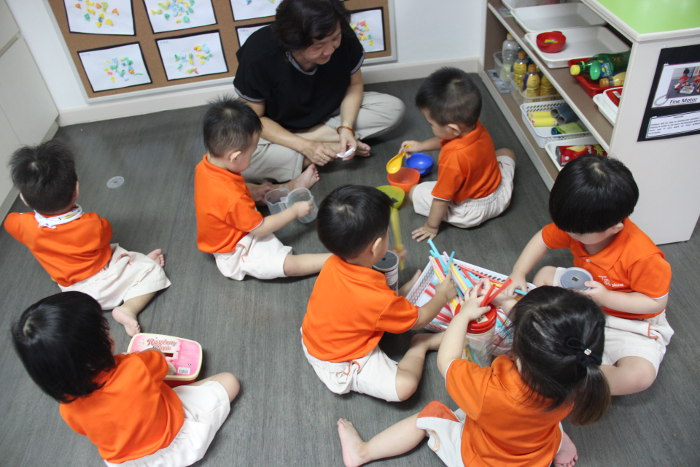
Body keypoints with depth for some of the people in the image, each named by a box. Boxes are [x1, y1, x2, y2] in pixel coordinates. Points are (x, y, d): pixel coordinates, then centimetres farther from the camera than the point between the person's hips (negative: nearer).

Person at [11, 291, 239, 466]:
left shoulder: (69, 410, -24)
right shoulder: (137, 366, -37)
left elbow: (86, 430, 0)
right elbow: (161, 361, -11)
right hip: (177, 443, -4)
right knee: (229, 381, 8)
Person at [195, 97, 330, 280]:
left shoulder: (205, 165, -15)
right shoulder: (232, 198, -41)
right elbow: (259, 229, -25)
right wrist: (294, 211, -17)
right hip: (235, 253, -9)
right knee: (290, 264, -16)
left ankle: (295, 185, 44)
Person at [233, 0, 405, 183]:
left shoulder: (345, 39, -23)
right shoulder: (258, 54, -30)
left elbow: (355, 84, -6)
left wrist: (346, 127, -23)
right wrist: (305, 146, -30)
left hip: (326, 116, 2)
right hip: (276, 130, -2)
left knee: (394, 108, -14)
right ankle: (334, 147, -21)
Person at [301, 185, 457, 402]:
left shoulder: (333, 263, -18)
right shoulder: (378, 300, -37)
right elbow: (418, 320, -14)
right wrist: (442, 295, 2)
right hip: (341, 366, -7)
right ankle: (420, 345, 6)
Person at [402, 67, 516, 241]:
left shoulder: (453, 159, -40)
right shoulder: (476, 127, -17)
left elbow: (441, 199, -26)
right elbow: (444, 140, 8)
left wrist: (431, 227, -11)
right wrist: (421, 146, 15)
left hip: (473, 213, -6)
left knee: (415, 192, -3)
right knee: (506, 153, 32)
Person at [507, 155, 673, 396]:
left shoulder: (643, 256, -35)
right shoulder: (578, 225, -18)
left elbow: (657, 302, -23)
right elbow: (543, 238, -2)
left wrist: (607, 297, -33)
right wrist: (518, 274, -12)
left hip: (631, 324, -6)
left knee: (640, 375, -32)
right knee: (545, 275, -1)